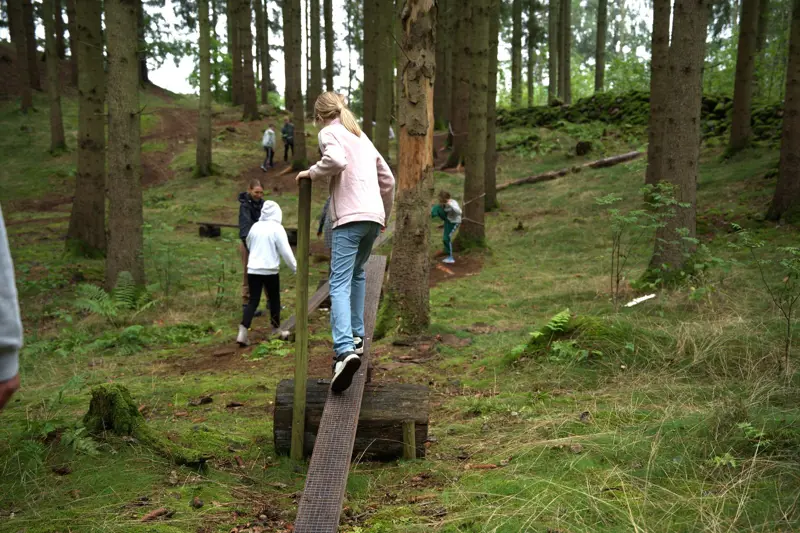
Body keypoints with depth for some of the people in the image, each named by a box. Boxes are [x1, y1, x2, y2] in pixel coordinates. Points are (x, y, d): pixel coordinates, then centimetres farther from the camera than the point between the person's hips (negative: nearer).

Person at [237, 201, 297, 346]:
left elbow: (249, 245, 21)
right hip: (270, 270, -4)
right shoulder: (277, 228, -9)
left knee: (253, 301, 5)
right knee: (274, 300, 12)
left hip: (253, 269, 4)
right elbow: (286, 251, -9)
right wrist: (295, 268, 0)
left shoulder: (255, 226, 6)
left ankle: (243, 332, -7)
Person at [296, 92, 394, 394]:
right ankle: (356, 336, 22)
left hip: (349, 216, -7)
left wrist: (312, 172, 0)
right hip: (374, 216, 7)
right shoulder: (361, 137, 27)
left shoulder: (329, 132, 6)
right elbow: (388, 180, 28)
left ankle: (346, 350, -30)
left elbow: (336, 161, -17)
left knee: (340, 284, -13)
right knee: (357, 273, 24)